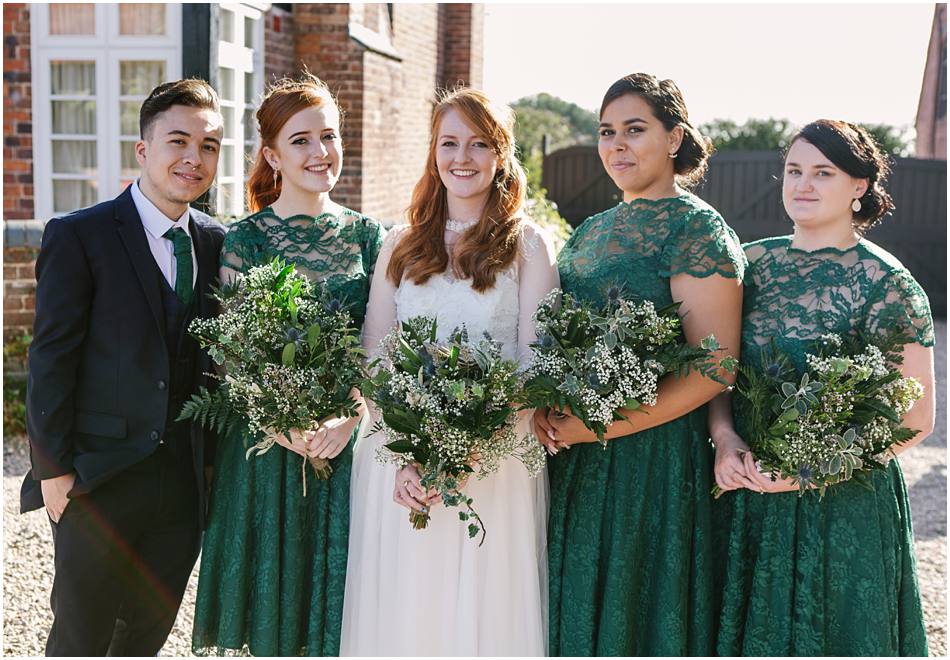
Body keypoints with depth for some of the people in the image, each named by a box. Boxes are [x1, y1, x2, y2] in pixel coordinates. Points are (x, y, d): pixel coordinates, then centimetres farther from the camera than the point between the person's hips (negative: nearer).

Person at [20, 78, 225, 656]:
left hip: (186, 479, 4)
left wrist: (213, 455, 7)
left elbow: (218, 356, 10)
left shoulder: (218, 243, 6)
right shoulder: (78, 236, -8)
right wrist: (53, 469, -10)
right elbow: (51, 358, -9)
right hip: (99, 478, -4)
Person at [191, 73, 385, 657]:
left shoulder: (368, 235, 5)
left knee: (338, 590, 10)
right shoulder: (245, 240, -1)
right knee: (272, 587, 8)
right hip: (268, 438, -1)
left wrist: (349, 417, -12)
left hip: (351, 438, 2)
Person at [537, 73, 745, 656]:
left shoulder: (697, 229, -9)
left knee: (638, 604, 5)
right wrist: (543, 405, -4)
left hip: (656, 453, -7)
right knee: (579, 601, 16)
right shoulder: (591, 231, 13)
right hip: (574, 455, 7)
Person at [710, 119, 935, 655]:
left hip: (842, 505, -4)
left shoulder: (885, 283, -10)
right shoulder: (753, 263, 4)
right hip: (747, 492, 4)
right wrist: (725, 440, -11)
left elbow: (915, 417, -12)